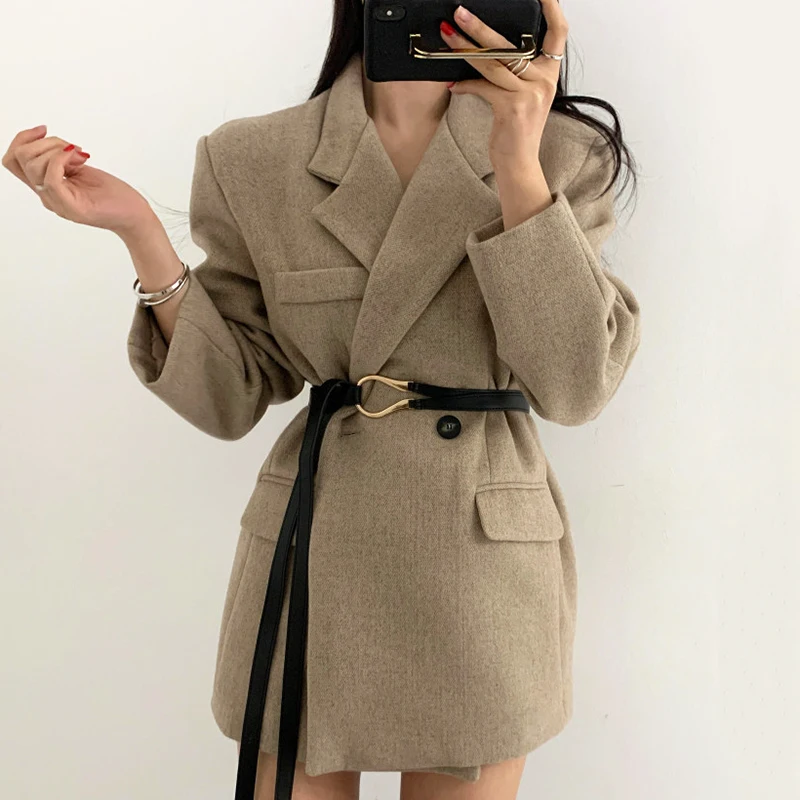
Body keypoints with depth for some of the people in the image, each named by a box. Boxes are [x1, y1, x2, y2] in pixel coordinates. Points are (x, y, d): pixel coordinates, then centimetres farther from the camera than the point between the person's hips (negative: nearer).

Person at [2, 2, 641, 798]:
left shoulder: (565, 153, -2)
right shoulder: (254, 160, -1)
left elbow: (575, 388, -12)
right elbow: (231, 399, 1)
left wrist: (519, 164, -20)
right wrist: (139, 232, -11)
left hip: (486, 559, 0)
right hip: (316, 556, 0)